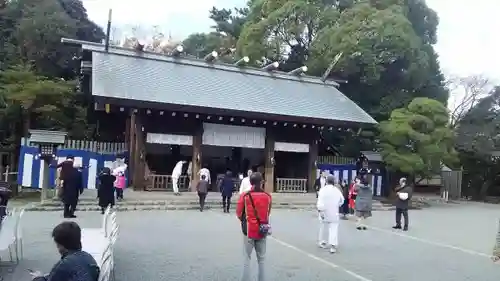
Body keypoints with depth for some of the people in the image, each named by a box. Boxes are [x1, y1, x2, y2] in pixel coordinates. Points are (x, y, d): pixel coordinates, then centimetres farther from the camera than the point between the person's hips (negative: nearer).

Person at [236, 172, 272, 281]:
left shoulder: (245, 196, -12)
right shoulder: (267, 196, -5)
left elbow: (239, 213, -1)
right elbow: (268, 213, 6)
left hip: (249, 231, -2)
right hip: (262, 231, 2)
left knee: (247, 258, 7)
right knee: (261, 259, 13)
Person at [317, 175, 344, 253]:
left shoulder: (323, 190, -9)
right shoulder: (337, 190, -1)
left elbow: (320, 201, -18)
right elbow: (341, 200, 11)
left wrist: (320, 210, -19)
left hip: (325, 212, 0)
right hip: (334, 213, 0)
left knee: (324, 227, 16)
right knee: (334, 229, -3)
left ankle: (323, 242, 30)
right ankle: (333, 245, -15)